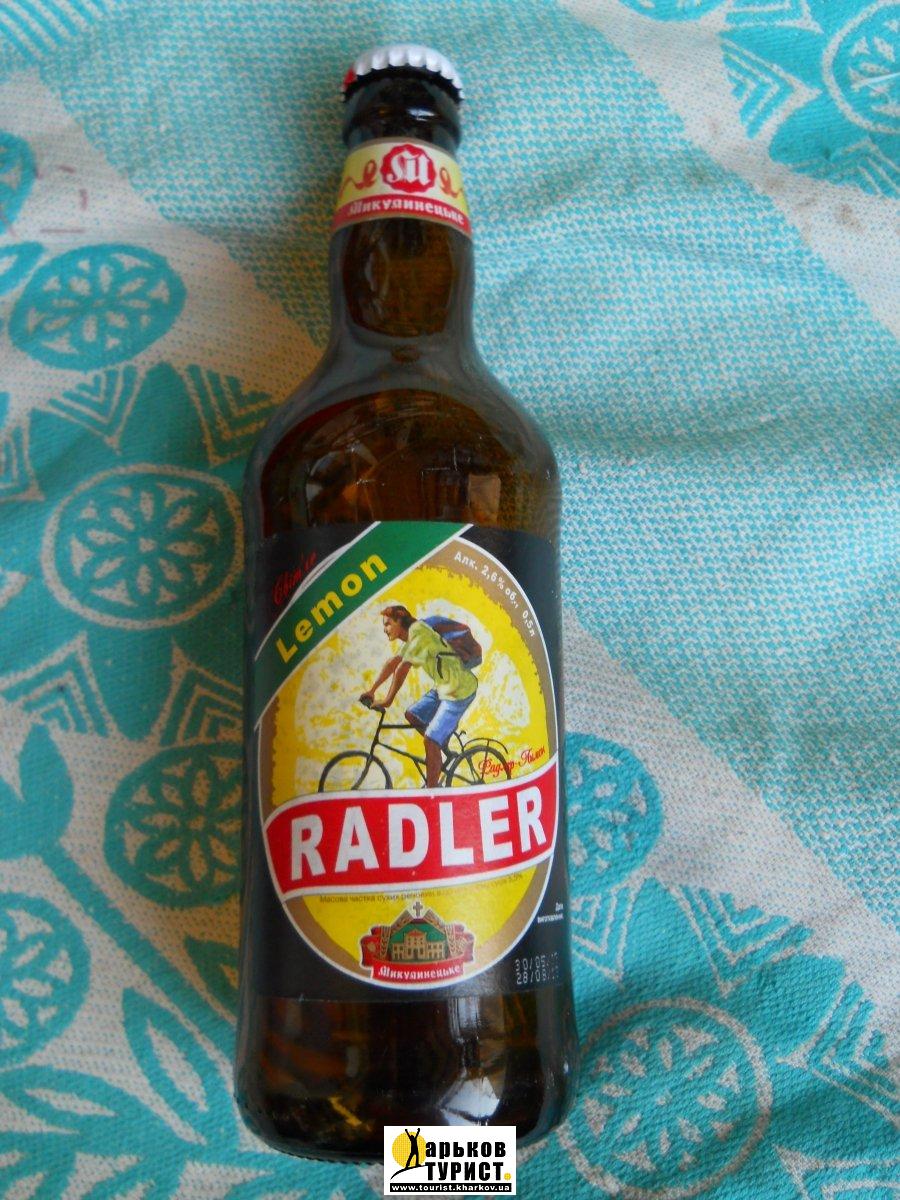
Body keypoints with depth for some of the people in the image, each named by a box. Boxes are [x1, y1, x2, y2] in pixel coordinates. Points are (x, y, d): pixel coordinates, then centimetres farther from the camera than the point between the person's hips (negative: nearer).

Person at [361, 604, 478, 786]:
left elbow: (401, 669, -24)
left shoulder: (418, 634, -20)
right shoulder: (412, 637, 10)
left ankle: (431, 790, 0)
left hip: (458, 691, -10)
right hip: (443, 687, 10)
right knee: (412, 715, 14)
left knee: (431, 741, -8)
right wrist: (372, 691, 15)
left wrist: (388, 701, -18)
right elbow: (392, 663, 15)